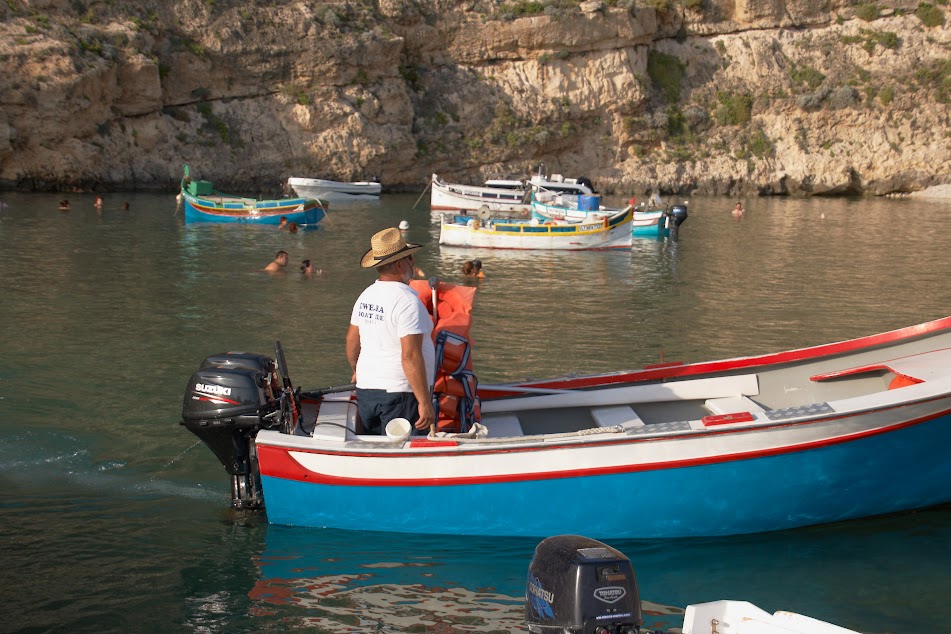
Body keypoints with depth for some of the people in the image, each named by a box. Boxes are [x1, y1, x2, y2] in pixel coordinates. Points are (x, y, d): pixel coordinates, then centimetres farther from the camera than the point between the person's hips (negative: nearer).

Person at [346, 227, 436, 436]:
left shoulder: (366, 295, 7)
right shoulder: (407, 301, -17)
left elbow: (352, 341, 18)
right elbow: (410, 356, -23)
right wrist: (425, 402, -20)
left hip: (366, 390, 8)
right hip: (401, 394, -8)